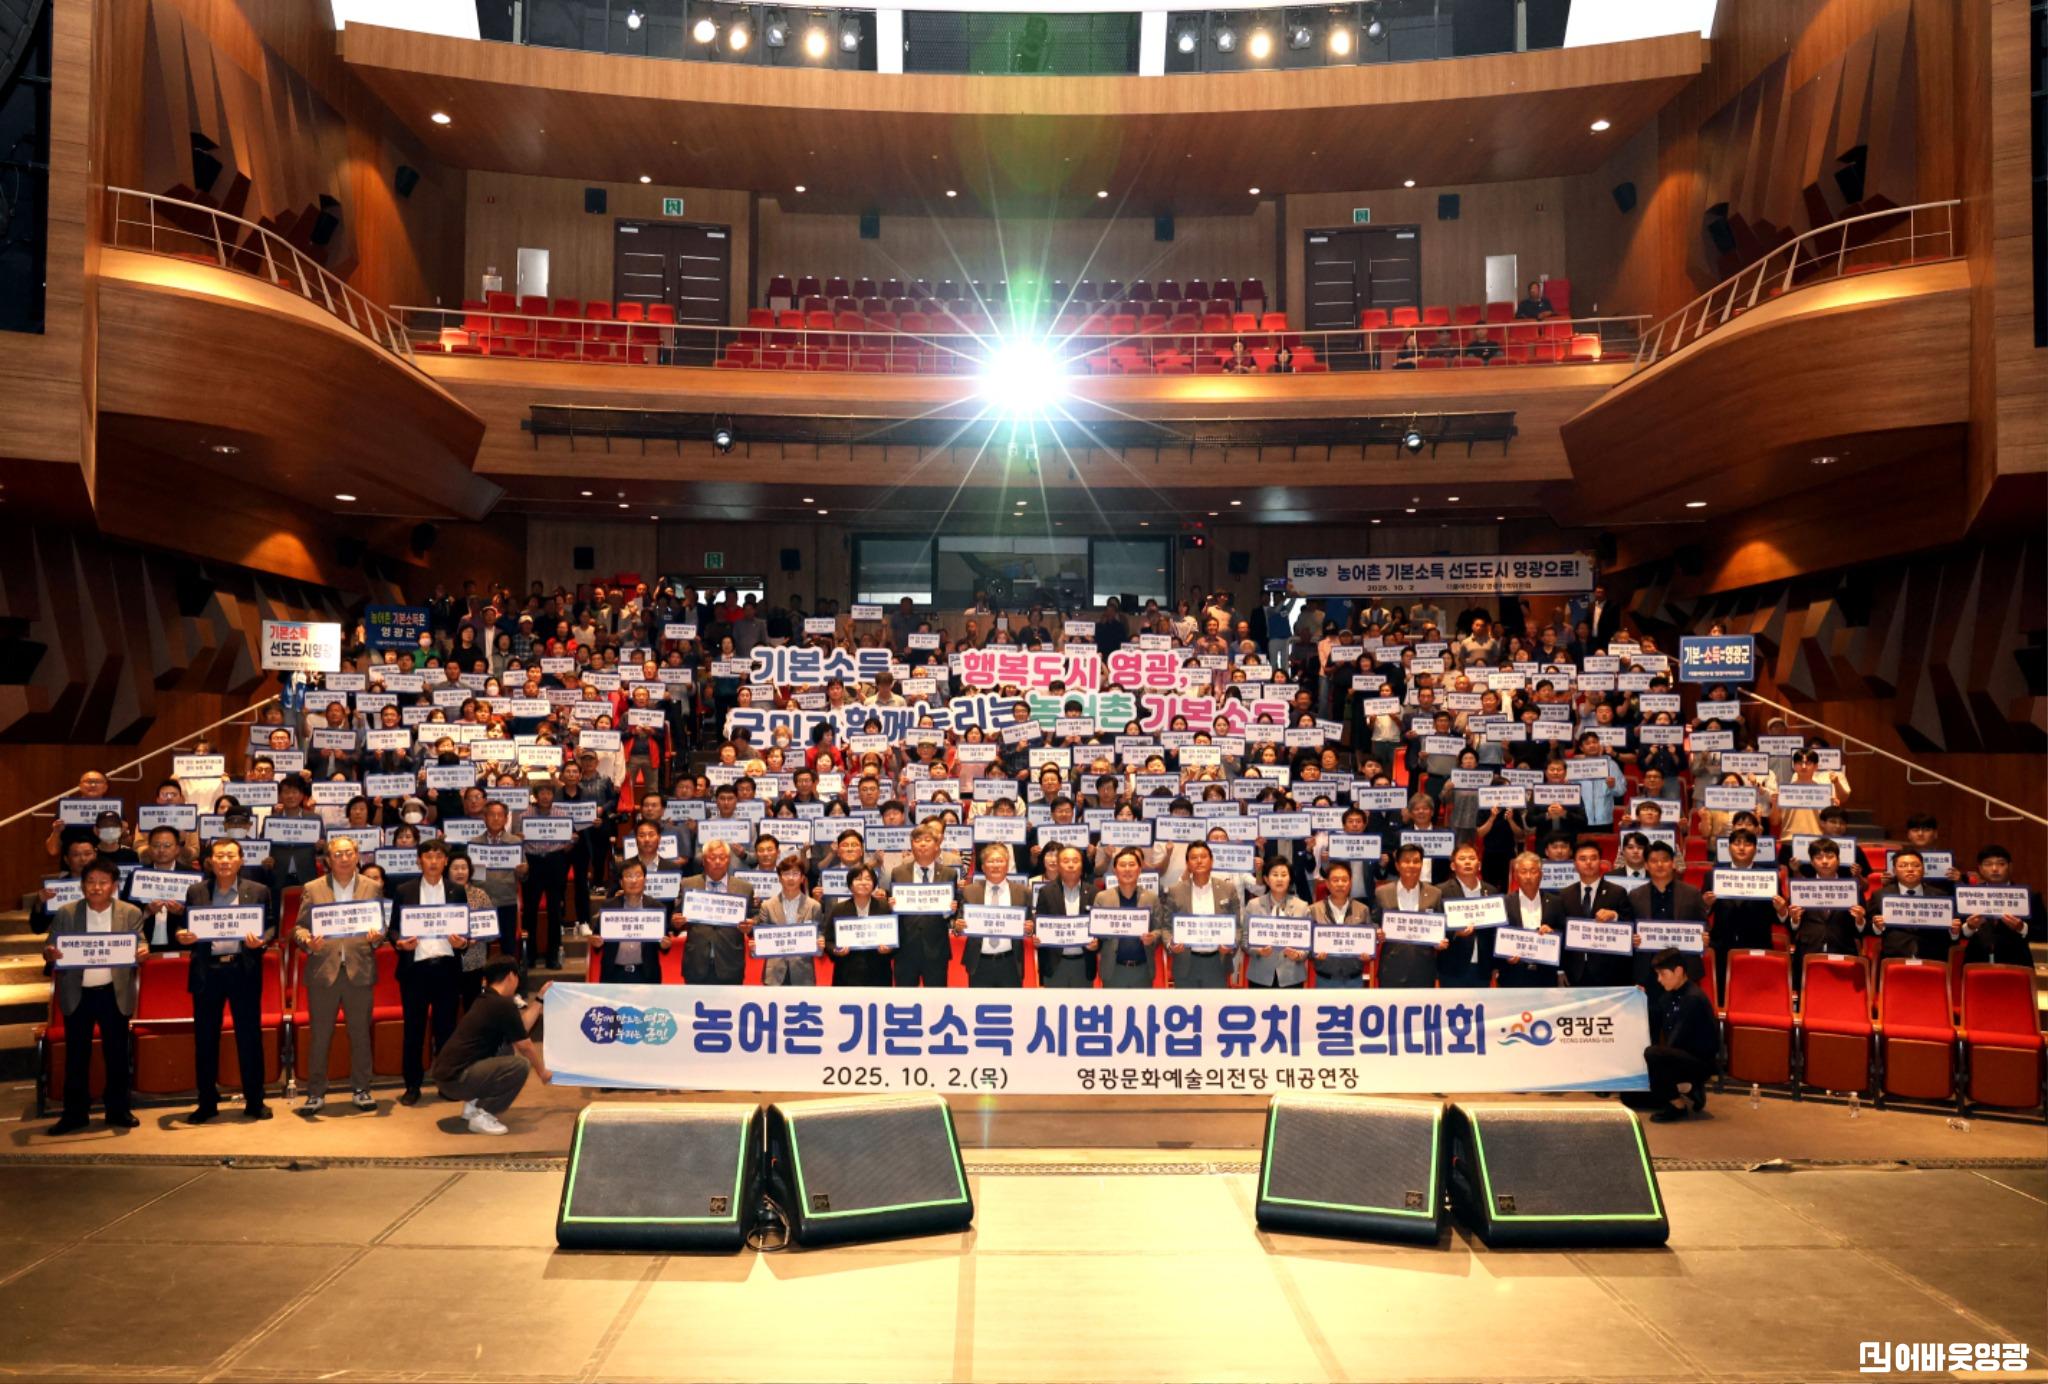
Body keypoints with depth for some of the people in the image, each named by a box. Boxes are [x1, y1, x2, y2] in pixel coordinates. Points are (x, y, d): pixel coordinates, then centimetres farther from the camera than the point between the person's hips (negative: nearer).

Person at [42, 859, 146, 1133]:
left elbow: (141, 946, -2)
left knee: (117, 1053, 6)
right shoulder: (65, 914, 2)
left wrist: (142, 953, -25)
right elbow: (52, 949, 2)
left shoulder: (131, 913, 0)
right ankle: (75, 1113, 16)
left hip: (114, 994, -1)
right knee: (76, 1055, 6)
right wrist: (49, 955, -21)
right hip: (77, 994, 1)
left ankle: (118, 1110, 16)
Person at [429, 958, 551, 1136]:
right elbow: (525, 1046, -1)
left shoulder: (486, 1000, 15)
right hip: (455, 1078, -10)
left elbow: (521, 1027, 25)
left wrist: (539, 998, 33)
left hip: (448, 1072, 10)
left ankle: (473, 1104, 15)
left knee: (507, 1053, 23)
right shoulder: (503, 1005, -13)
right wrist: (542, 1071, 15)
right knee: (520, 1065, -16)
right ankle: (480, 1114, -7)